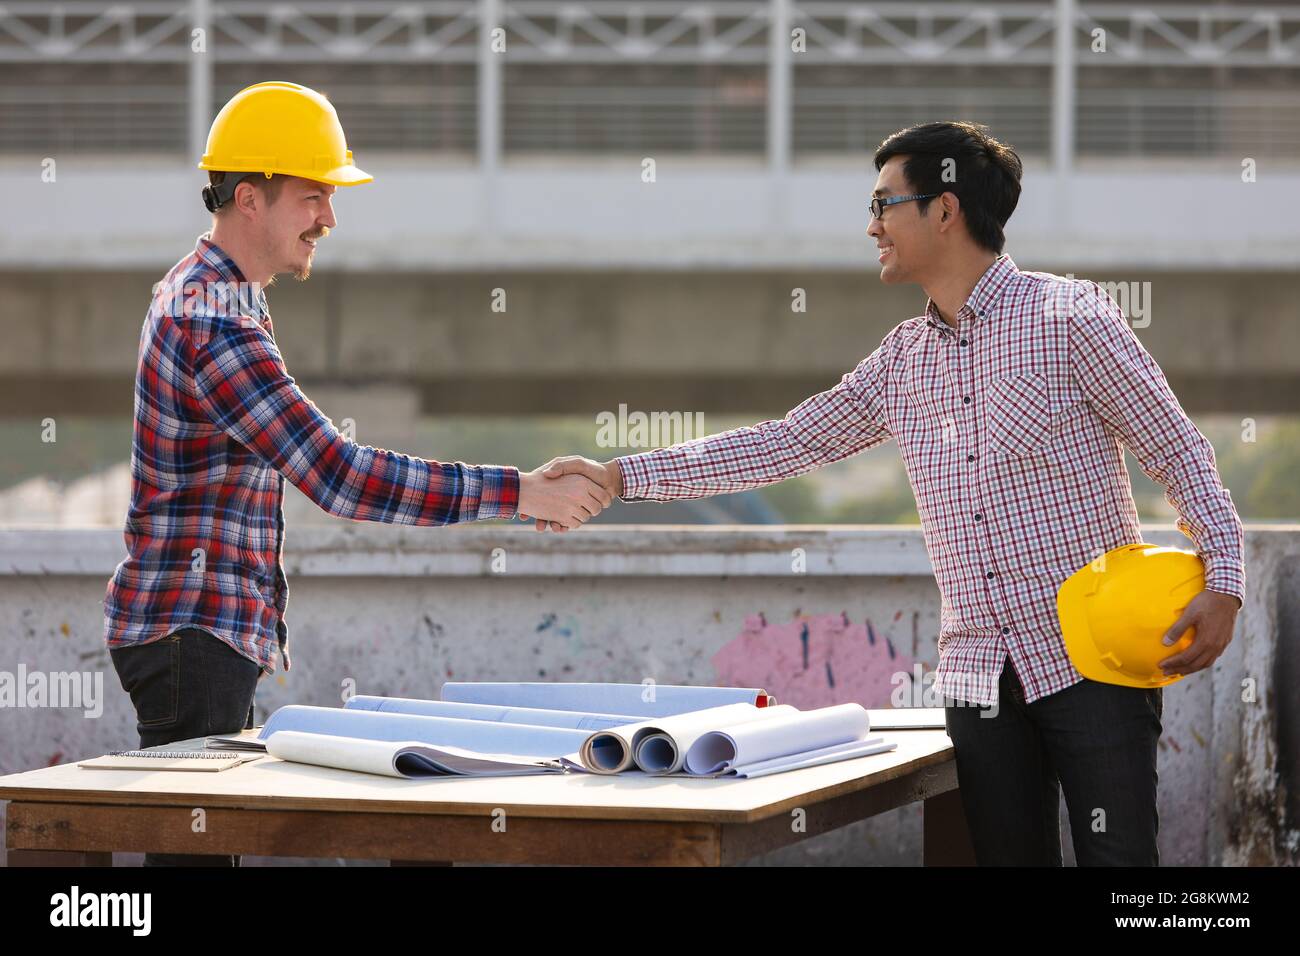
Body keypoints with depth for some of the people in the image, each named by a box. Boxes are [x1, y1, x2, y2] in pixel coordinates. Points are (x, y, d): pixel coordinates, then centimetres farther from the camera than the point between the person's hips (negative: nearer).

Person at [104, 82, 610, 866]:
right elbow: (337, 475, -27)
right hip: (191, 632, -11)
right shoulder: (213, 323, -20)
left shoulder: (206, 294, 15)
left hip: (223, 630, 11)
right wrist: (519, 493, -26)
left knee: (212, 842, 10)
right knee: (194, 851, -11)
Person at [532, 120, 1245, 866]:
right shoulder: (902, 360, 12)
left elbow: (1179, 453, -3)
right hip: (982, 683, 6)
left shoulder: (1071, 315, -6)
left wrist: (1224, 580, -16)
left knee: (1119, 859, -9)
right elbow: (787, 444, 14)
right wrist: (620, 478, 9)